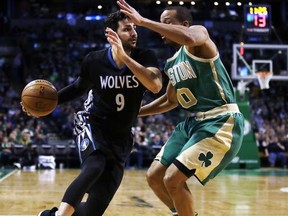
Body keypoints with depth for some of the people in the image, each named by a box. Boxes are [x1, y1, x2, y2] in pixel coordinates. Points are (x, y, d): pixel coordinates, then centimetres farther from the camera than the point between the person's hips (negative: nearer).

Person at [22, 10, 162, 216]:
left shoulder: (145, 58, -14)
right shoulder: (94, 60, -10)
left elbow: (156, 85, -35)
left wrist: (124, 57, -42)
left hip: (120, 138, 2)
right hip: (91, 126, -1)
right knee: (94, 167, -37)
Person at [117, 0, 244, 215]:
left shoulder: (199, 31, -9)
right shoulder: (171, 63, 15)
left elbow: (189, 38, -35)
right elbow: (170, 100, 30)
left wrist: (143, 21, -31)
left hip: (222, 123, -9)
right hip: (194, 122, 9)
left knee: (173, 179, -17)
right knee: (154, 176, 9)